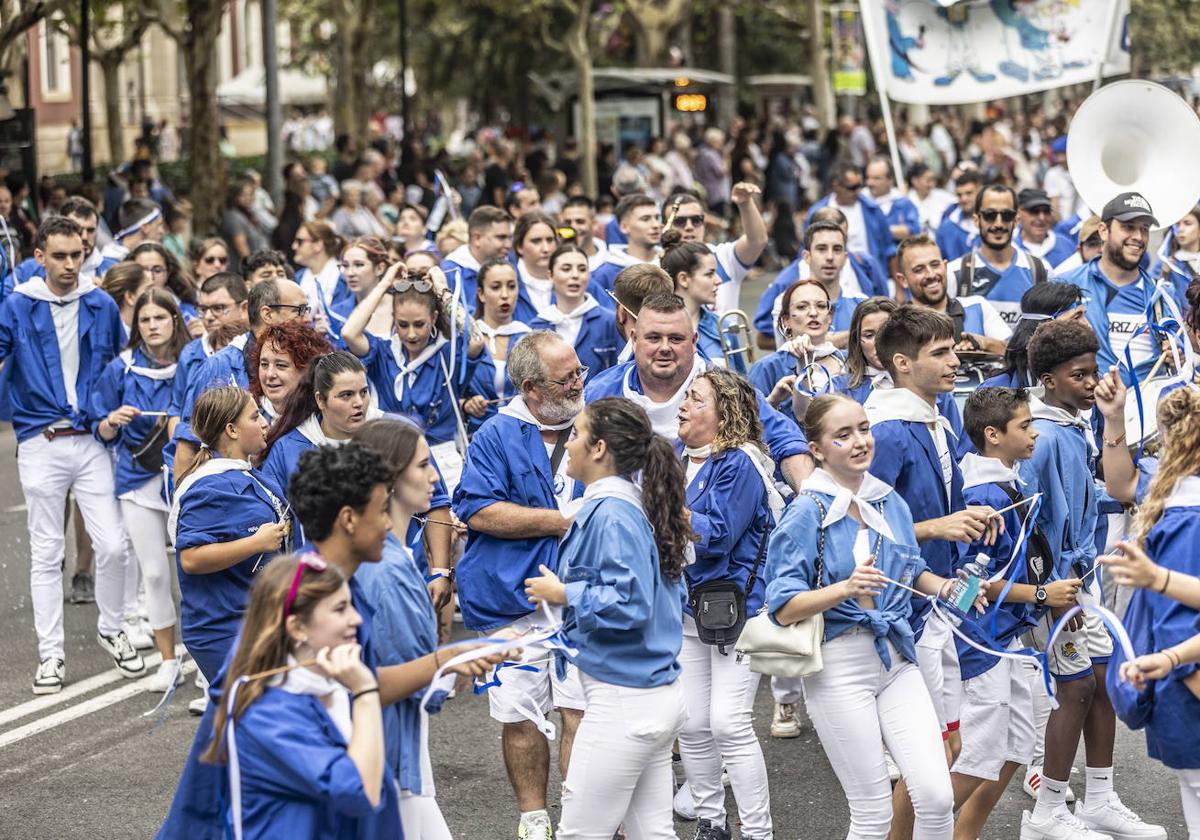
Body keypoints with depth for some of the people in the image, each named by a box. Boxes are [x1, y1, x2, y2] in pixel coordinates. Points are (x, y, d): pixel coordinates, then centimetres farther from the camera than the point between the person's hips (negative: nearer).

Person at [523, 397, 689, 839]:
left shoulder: (611, 516, -18)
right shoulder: (635, 504, 11)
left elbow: (628, 604, -25)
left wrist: (564, 594, -13)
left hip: (622, 700, -10)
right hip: (657, 692, 10)